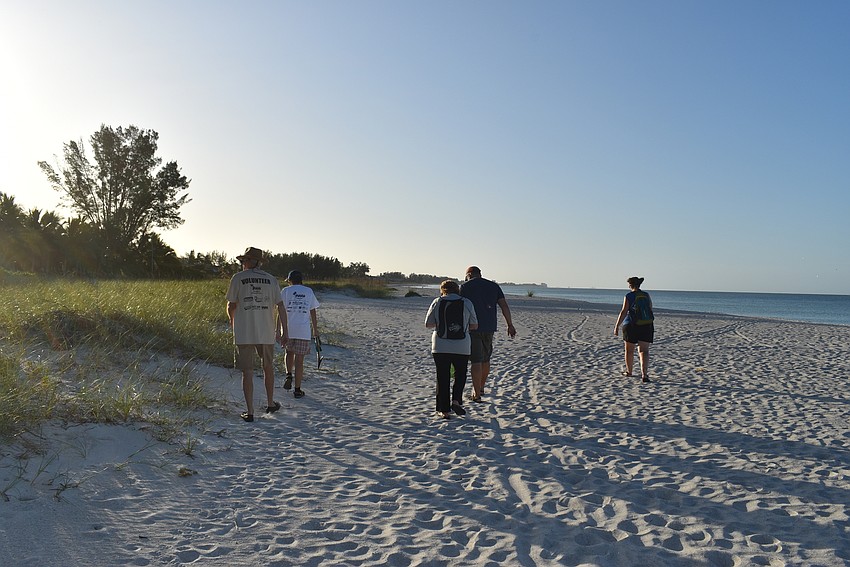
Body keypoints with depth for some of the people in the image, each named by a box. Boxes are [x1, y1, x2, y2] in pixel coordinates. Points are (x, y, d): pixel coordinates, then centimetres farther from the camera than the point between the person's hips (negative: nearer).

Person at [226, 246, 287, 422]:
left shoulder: (237, 279, -1)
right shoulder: (271, 279, 5)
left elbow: (231, 306, 4)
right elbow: (280, 306, 3)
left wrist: (232, 321, 24)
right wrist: (283, 329, 10)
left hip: (244, 333, -2)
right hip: (266, 332, 2)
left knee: (247, 372, 3)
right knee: (268, 367, 19)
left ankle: (250, 412, 5)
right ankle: (270, 403, 31)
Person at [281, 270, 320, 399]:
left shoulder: (286, 291, 4)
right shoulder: (309, 291, 9)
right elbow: (313, 312, 10)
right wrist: (315, 329, 19)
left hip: (288, 330, 0)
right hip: (304, 331, 0)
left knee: (289, 352, 25)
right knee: (299, 360, 3)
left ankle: (289, 375, 4)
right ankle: (297, 389, 6)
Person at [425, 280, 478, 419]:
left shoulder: (437, 302, 0)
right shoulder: (467, 303, 1)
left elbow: (428, 324, 2)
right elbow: (474, 326, 6)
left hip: (440, 347, 0)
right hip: (461, 347, 0)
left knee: (442, 378, 8)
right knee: (460, 374, 18)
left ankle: (444, 410, 9)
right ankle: (456, 401, 0)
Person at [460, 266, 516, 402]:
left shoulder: (465, 286, 0)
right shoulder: (493, 286, 11)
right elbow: (504, 306, 4)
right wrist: (510, 325, 5)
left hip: (473, 327, -4)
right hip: (489, 327, 4)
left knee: (476, 361, -2)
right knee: (486, 359, 18)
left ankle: (477, 394, -2)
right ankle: (481, 387, 34)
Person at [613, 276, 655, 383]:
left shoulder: (629, 296, -8)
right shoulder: (646, 296, 6)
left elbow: (624, 312, -14)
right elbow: (651, 311, 11)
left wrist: (617, 326, -12)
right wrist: (650, 325, 25)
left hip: (631, 326, -3)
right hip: (646, 326, 3)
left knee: (629, 350, 14)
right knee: (644, 350, -1)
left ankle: (629, 371, 29)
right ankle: (644, 374, -16)